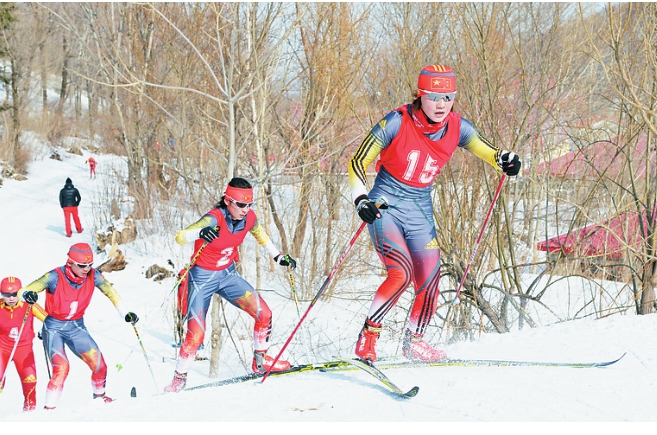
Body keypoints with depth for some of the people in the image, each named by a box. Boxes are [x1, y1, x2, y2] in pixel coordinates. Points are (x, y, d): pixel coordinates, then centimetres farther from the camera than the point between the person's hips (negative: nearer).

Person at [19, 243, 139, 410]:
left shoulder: (93, 275, -11)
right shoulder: (55, 277, -22)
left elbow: (110, 292, 5)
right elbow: (25, 291, -26)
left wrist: (125, 314, 3)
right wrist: (27, 294, -49)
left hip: (77, 327, 4)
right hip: (54, 328, -4)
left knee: (99, 365, 1)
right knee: (61, 368, -24)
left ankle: (99, 393, 32)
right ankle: (49, 407, -13)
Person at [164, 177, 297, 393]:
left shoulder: (248, 217, -10)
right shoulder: (213, 219, -28)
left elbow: (260, 234, 15)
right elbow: (180, 237, -38)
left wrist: (278, 256, 17)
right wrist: (200, 232, -58)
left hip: (228, 275, 6)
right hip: (203, 277, -5)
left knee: (263, 314, -3)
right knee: (195, 334, -9)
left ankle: (260, 361, 16)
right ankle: (179, 378, 10)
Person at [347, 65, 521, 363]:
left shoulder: (456, 127, -5)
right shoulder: (396, 123, -17)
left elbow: (487, 151, 6)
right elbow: (357, 163, -11)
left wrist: (505, 160, -17)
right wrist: (360, 200, -26)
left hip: (420, 214, 5)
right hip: (385, 207, -4)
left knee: (429, 282, 1)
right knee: (401, 273, -24)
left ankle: (413, 342, 27)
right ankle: (367, 337, -8)